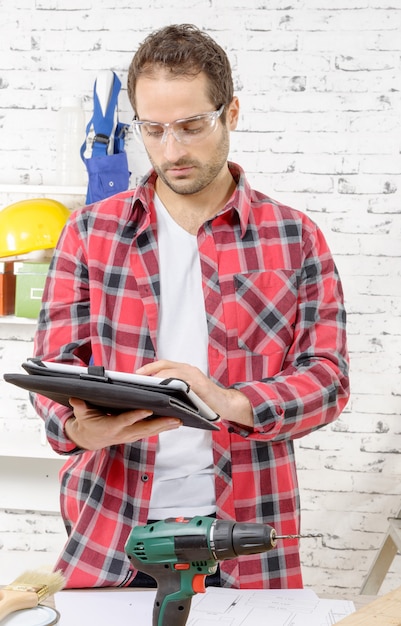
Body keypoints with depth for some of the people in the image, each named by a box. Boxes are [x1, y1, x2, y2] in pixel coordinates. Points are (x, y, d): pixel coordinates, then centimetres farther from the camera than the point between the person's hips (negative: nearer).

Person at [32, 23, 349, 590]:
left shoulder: (294, 237, 1)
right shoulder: (89, 231, 4)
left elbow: (327, 376, -5)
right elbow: (56, 363, 1)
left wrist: (231, 404, -24)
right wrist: (80, 426, -23)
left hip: (243, 530, 0)